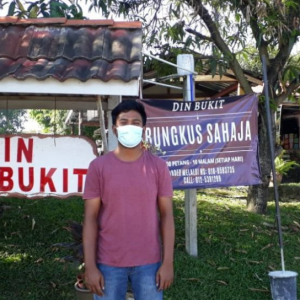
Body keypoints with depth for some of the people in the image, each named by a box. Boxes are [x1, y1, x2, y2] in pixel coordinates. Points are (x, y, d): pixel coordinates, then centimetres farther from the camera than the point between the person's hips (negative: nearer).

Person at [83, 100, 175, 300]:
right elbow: (90, 219, -3)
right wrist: (90, 266, -7)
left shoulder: (158, 166, -2)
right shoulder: (98, 167, -4)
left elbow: (167, 215, -1)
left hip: (148, 262, 1)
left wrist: (168, 262, -4)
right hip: (108, 263, 0)